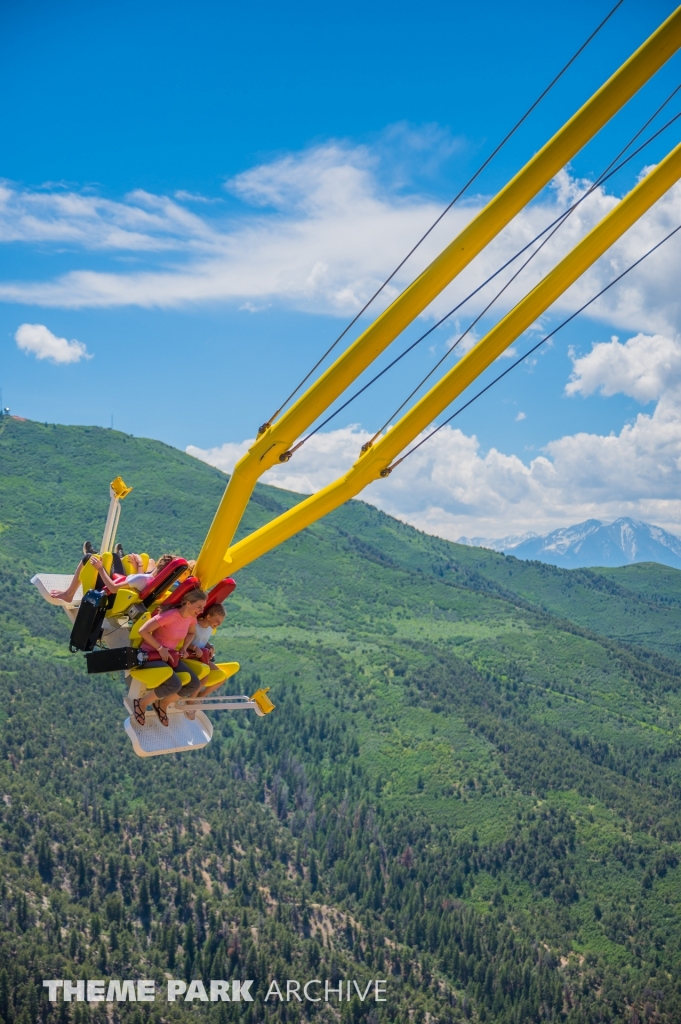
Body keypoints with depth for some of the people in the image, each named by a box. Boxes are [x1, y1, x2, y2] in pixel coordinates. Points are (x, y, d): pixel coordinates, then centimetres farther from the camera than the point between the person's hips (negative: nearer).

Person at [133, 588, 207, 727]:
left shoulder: (191, 618, 0)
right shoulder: (169, 615, -24)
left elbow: (191, 633, 23)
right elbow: (143, 631, -25)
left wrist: (184, 648, 4)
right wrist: (160, 648, -22)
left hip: (170, 656, 8)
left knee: (194, 684, -11)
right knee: (174, 684, -30)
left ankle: (162, 704, 10)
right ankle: (142, 703, -6)